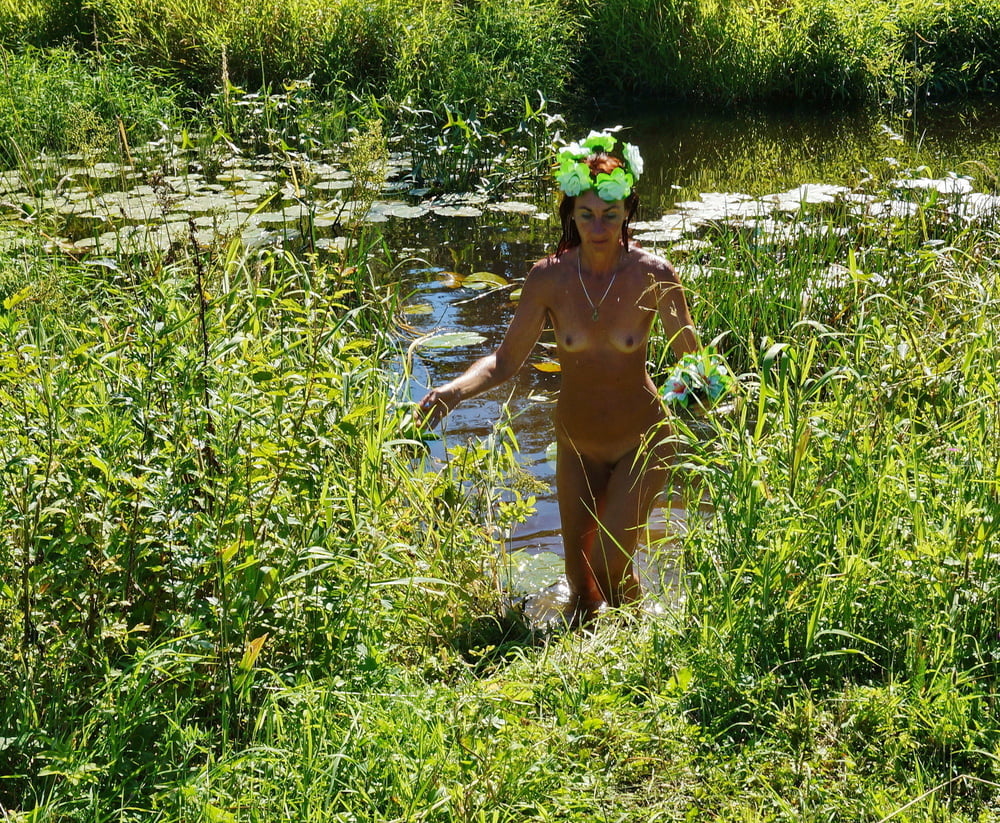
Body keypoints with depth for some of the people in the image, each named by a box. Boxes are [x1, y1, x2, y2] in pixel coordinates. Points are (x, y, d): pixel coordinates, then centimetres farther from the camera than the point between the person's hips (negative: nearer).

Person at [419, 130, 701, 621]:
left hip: (641, 442, -2)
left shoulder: (652, 276, -17)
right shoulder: (549, 278, -13)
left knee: (610, 566, -15)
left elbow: (690, 355, -9)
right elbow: (507, 360, -9)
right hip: (576, 445, 3)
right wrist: (453, 391, -24)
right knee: (580, 583, 12)